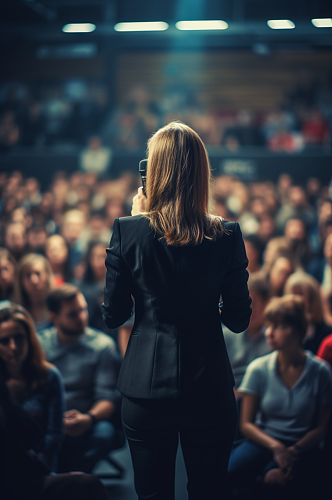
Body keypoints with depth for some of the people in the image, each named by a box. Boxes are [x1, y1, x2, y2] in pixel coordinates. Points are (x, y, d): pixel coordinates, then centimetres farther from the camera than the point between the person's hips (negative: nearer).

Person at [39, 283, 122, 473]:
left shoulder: (102, 345, 5)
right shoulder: (38, 344, 12)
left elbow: (108, 398, -3)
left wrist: (89, 418, -26)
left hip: (85, 427, 0)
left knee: (104, 432, -34)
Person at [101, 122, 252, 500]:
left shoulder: (129, 231, -12)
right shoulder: (227, 236, -10)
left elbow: (113, 316, -1)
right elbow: (238, 320, -3)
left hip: (146, 388, 0)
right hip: (210, 387, 1)